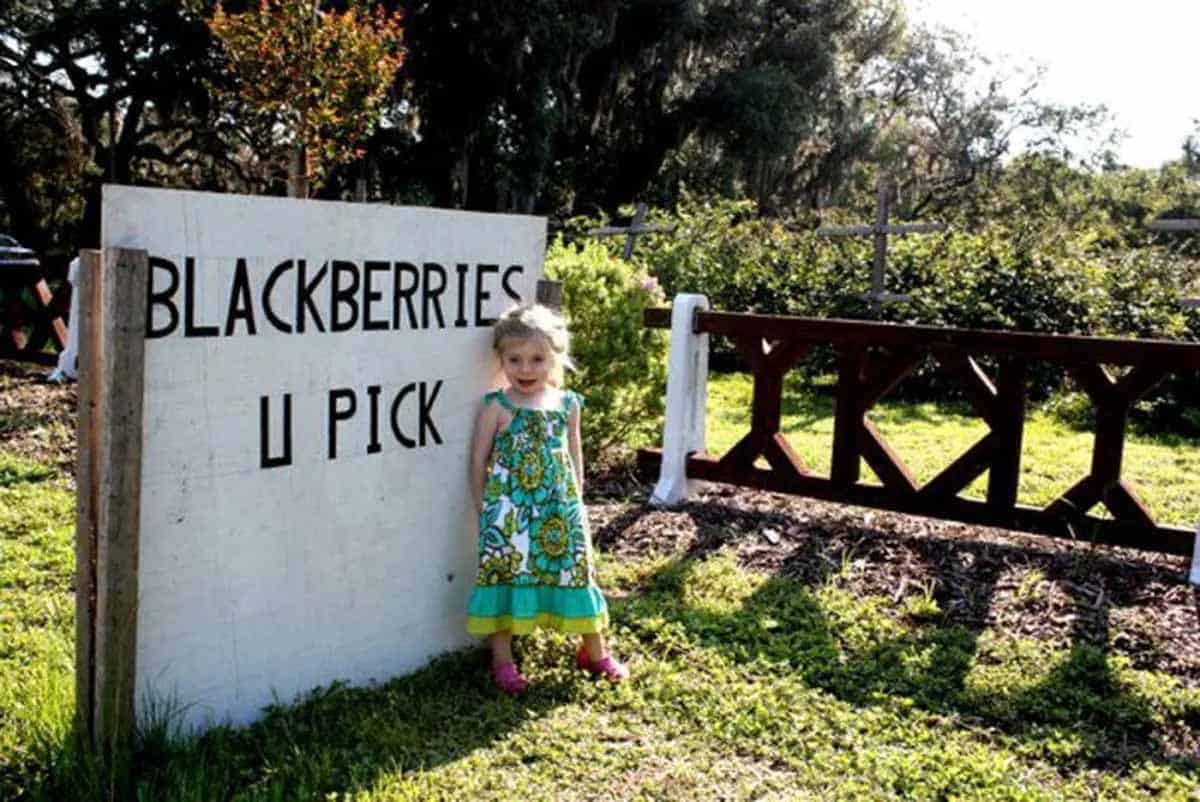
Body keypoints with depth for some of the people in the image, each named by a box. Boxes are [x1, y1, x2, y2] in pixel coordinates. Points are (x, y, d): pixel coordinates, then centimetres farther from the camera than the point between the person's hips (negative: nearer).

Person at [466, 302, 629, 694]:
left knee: (575, 571, 11)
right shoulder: (497, 407, -7)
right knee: (505, 575, 2)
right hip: (508, 511, -3)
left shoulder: (567, 404, 4)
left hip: (560, 508, 3)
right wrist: (483, 509, -1)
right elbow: (478, 462, -2)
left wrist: (575, 500, 13)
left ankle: (595, 651, 29)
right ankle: (502, 661, 17)